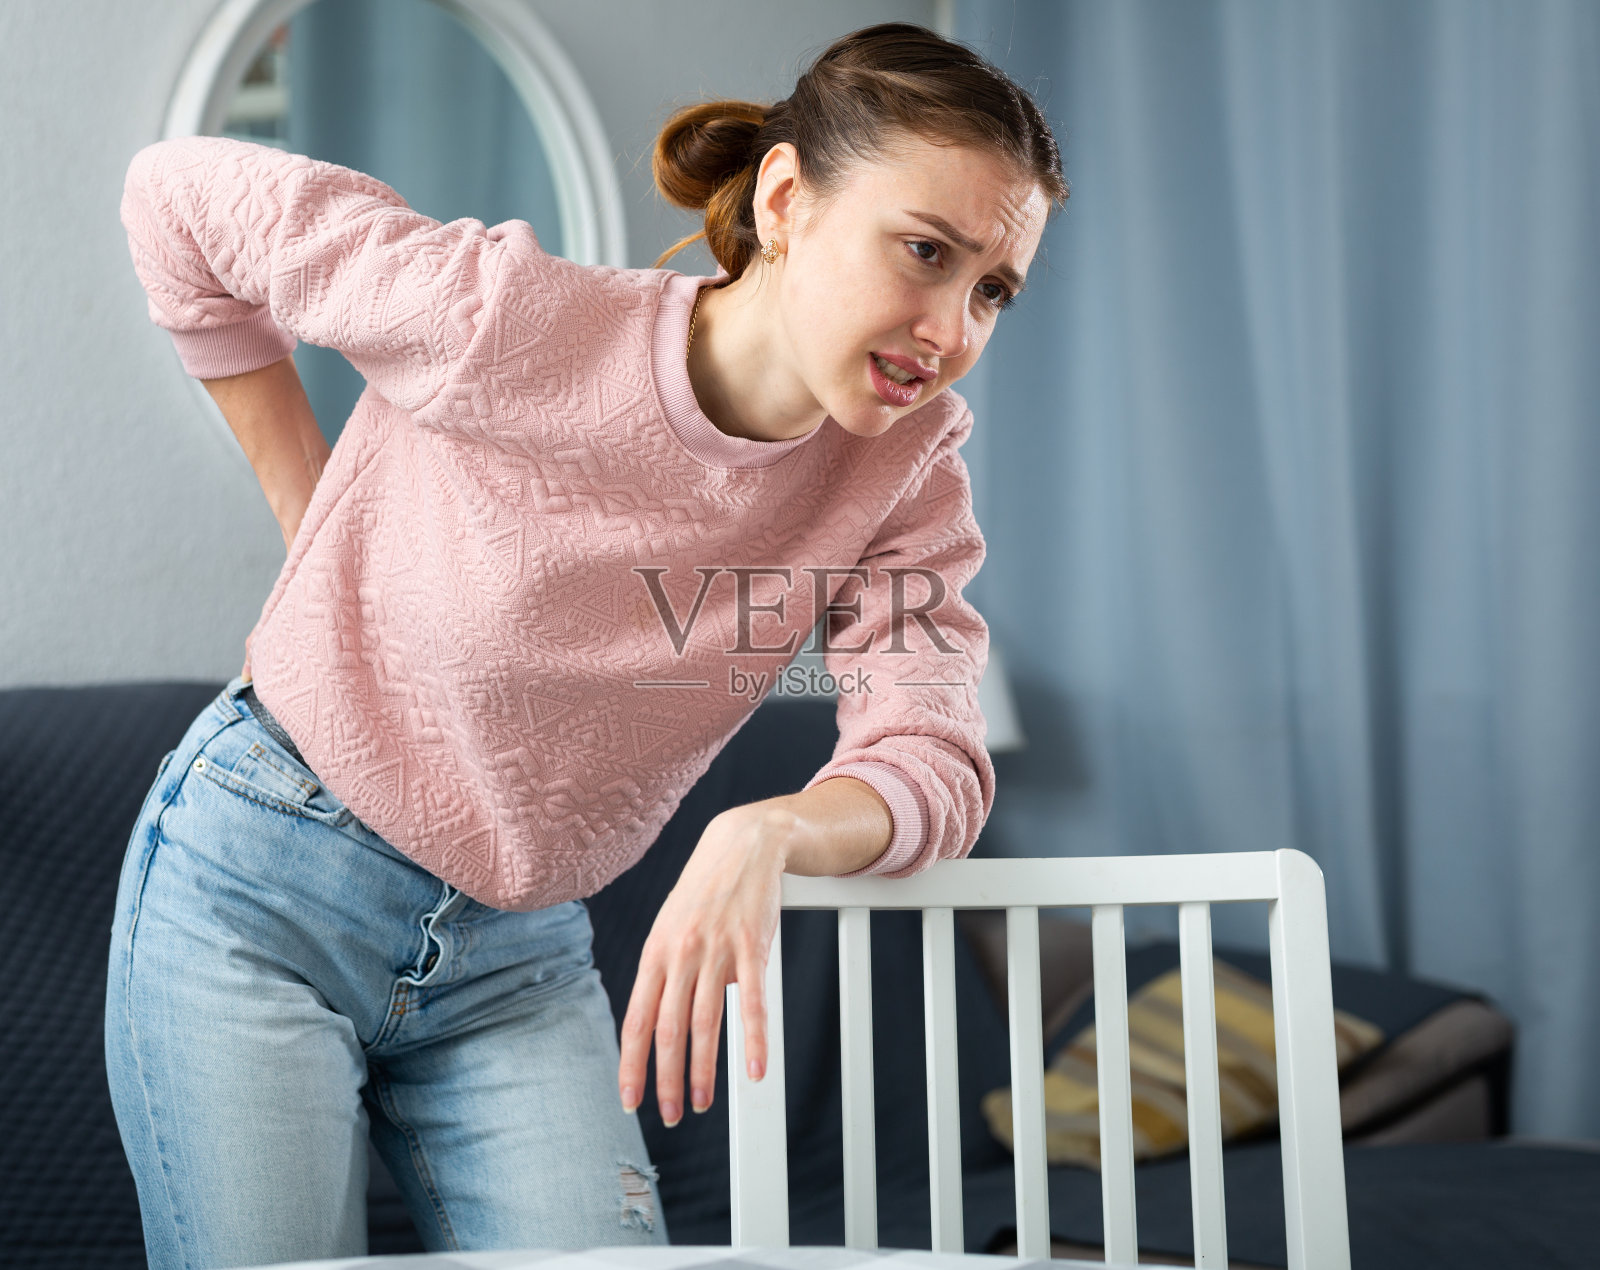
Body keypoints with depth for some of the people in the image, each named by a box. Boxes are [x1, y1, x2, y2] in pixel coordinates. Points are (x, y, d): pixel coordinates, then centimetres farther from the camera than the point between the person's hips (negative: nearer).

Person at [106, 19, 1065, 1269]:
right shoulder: (508, 319, -21)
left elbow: (932, 763, -17)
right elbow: (179, 193, -8)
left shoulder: (911, 467, -9)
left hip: (519, 960, 4)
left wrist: (766, 834, -40)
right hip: (257, 891, -3)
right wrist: (317, 523, -4)